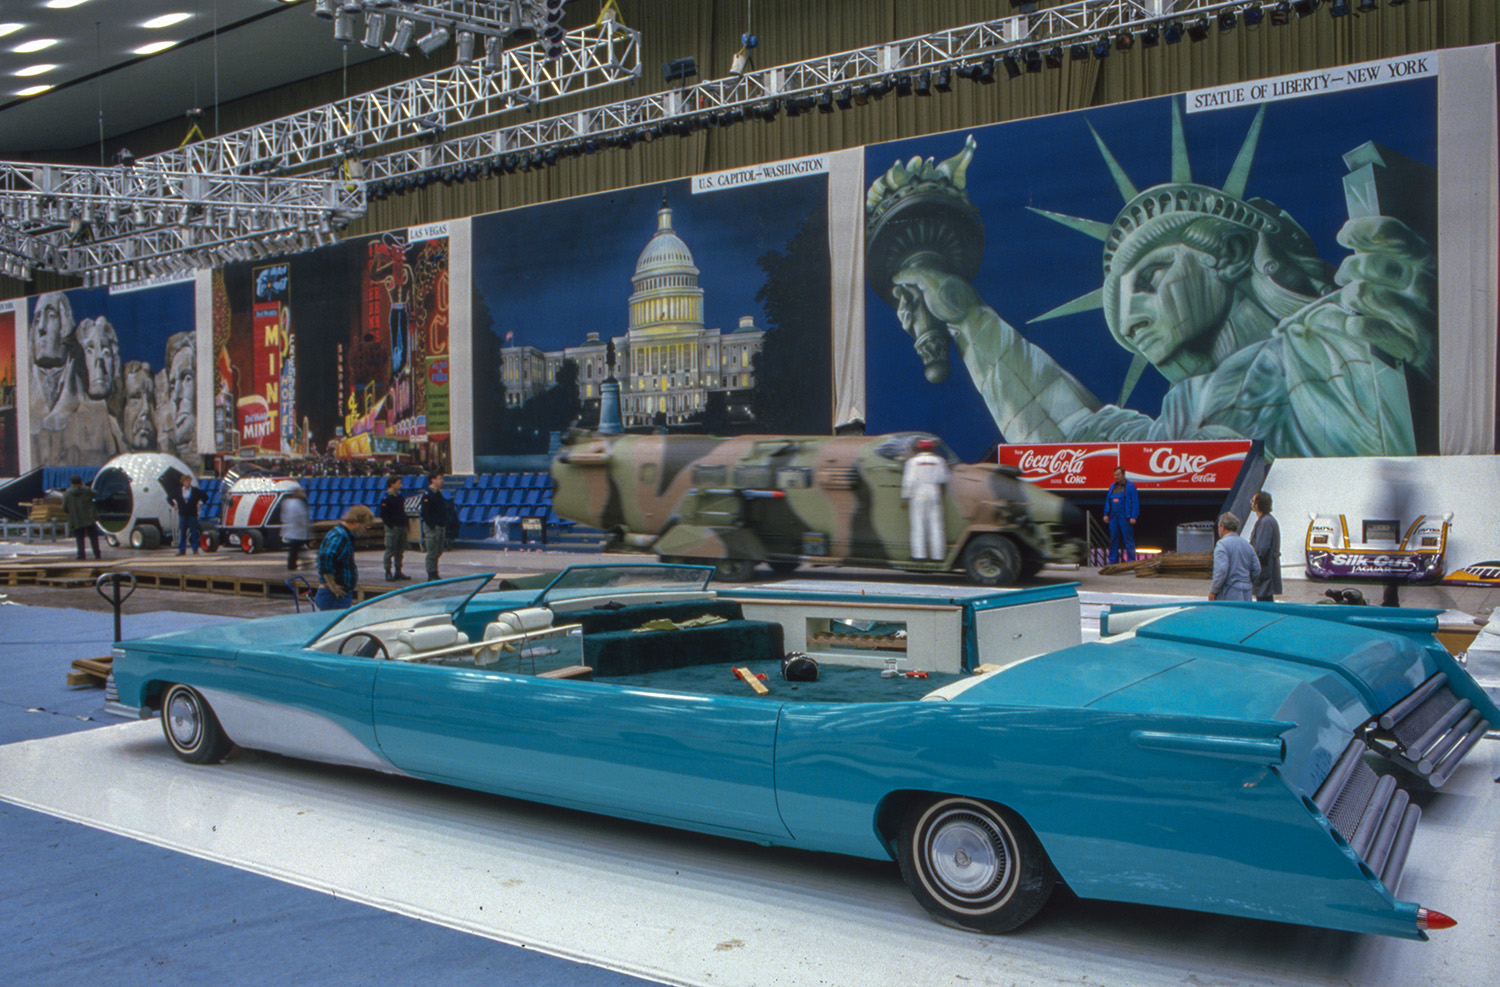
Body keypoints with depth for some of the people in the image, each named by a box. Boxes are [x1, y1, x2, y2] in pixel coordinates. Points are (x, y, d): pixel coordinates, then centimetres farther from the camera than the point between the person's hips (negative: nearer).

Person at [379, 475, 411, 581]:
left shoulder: (400, 496, 15)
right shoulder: (386, 498, -11)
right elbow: (384, 515, -13)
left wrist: (404, 524, 14)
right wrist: (391, 526, -17)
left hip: (401, 527, 8)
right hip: (392, 528, -8)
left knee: (400, 551, 12)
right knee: (390, 551, -3)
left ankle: (398, 572, 19)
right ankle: (388, 573, 2)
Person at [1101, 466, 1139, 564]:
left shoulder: (1130, 486, -3)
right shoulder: (1112, 486, 14)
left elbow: (1135, 503, -6)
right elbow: (1108, 501, 19)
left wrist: (1133, 517, -13)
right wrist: (1106, 514, 11)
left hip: (1125, 518, -6)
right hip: (1113, 517, 6)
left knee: (1128, 540, -4)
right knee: (1113, 540, 8)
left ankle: (1131, 560, 0)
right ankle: (1113, 561, 14)